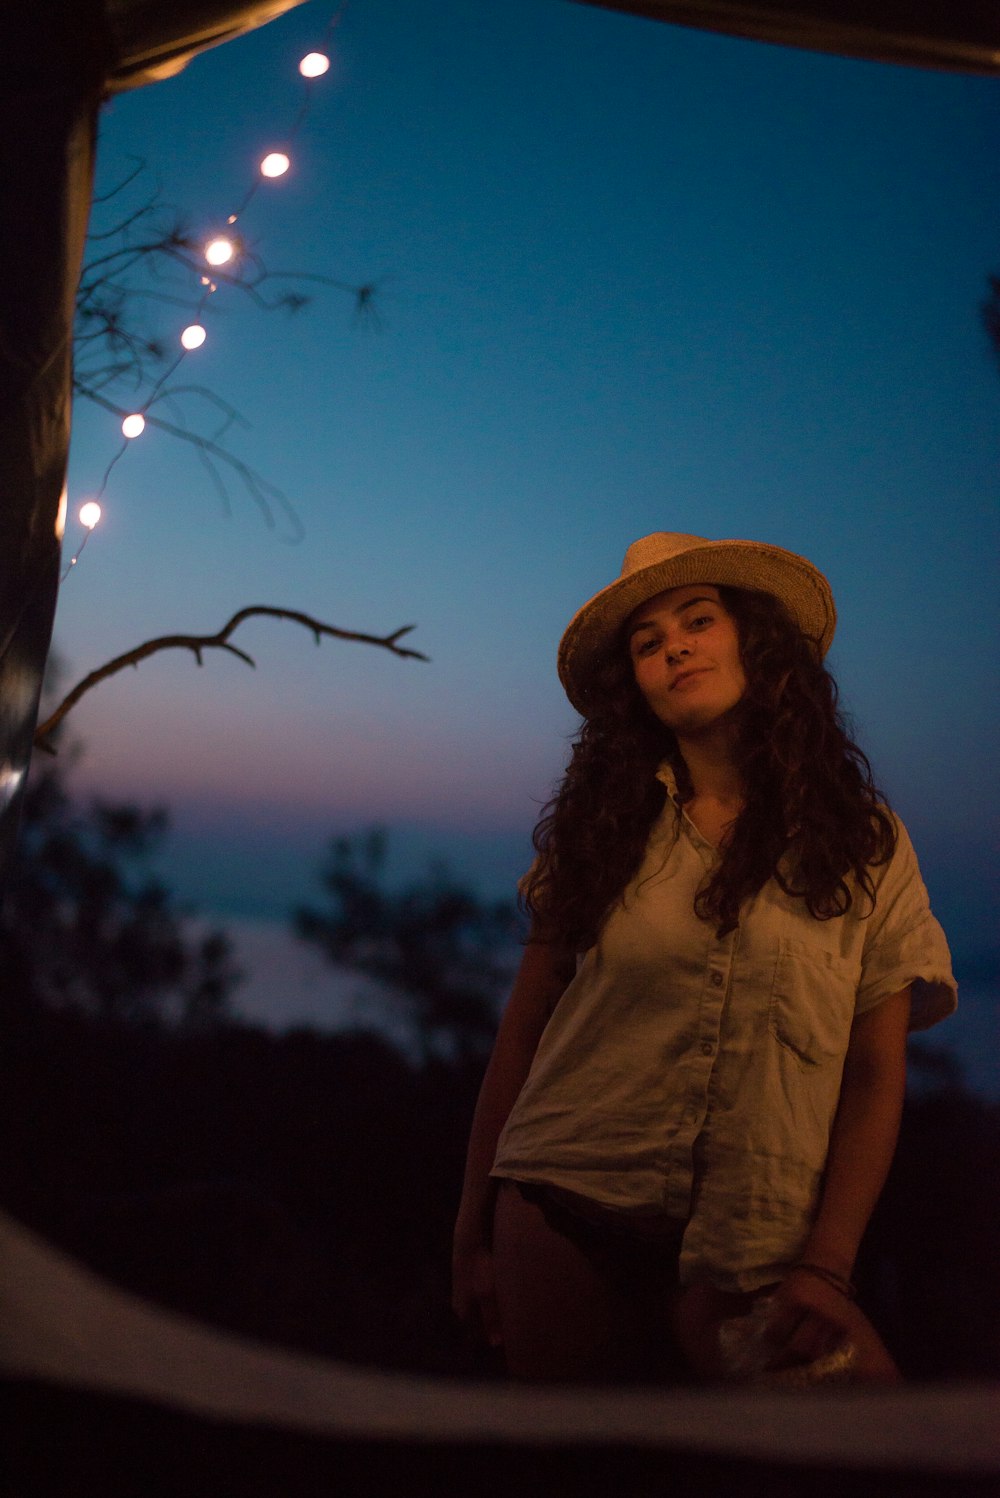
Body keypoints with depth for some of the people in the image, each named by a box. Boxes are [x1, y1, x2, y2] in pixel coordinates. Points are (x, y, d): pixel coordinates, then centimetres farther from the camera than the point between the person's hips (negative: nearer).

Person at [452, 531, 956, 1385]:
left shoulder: (866, 844, 2)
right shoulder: (603, 832, 5)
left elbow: (877, 1075, 1)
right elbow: (522, 1036, 6)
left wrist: (826, 1268, -8)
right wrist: (475, 1233, 5)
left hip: (746, 1264, -1)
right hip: (564, 1220, 1)